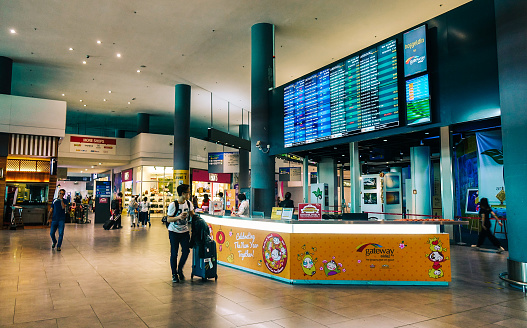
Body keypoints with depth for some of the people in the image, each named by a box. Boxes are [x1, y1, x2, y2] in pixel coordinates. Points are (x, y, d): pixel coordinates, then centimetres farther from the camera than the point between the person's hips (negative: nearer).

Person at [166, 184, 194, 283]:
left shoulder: (189, 203, 0)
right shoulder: (173, 205, -16)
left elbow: (192, 215, 16)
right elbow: (168, 219, -13)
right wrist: (179, 217, -28)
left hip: (185, 231, 5)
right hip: (174, 232, -5)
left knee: (186, 251, 1)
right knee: (174, 253, 2)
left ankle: (180, 270, 25)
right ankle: (174, 274, 19)